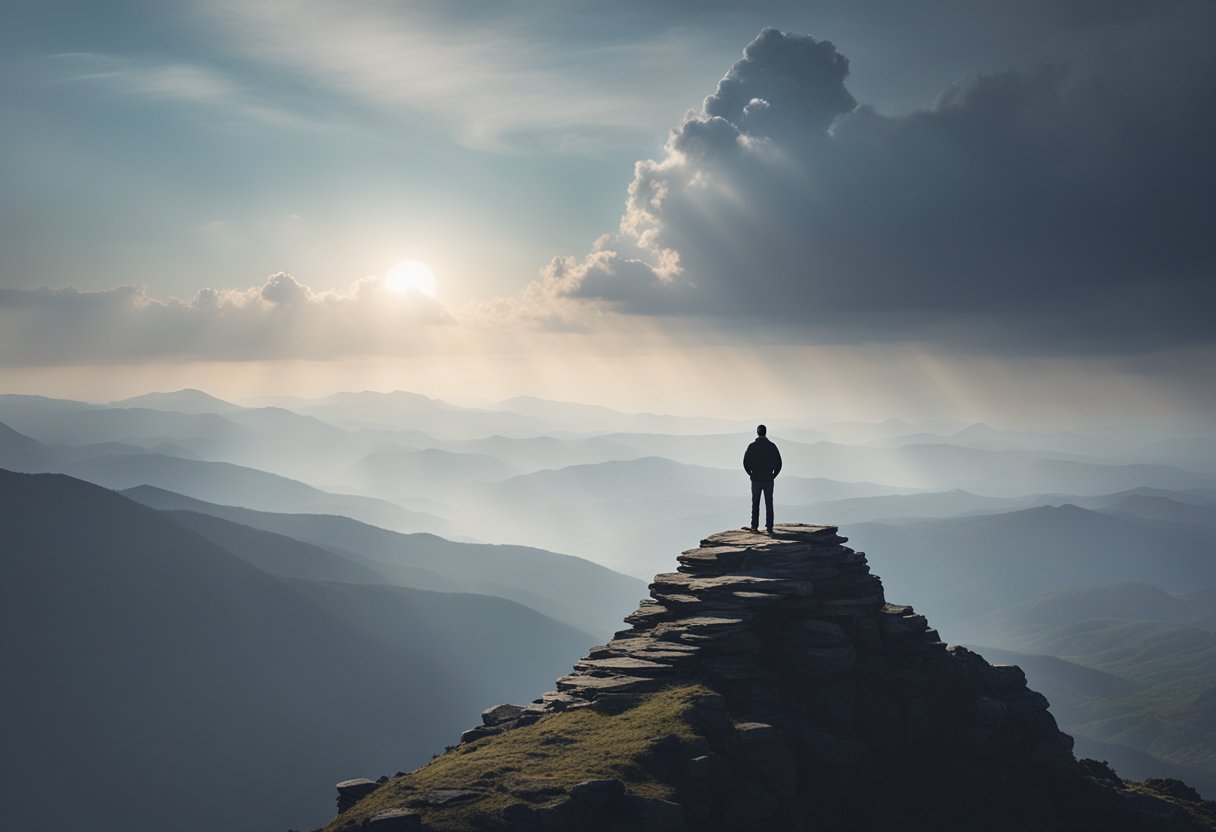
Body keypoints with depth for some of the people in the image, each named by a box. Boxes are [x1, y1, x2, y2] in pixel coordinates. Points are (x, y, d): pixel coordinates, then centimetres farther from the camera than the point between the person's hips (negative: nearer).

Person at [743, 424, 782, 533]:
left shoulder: (752, 446, -5)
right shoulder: (772, 446, -2)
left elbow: (745, 463, -5)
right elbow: (779, 463, -1)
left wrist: (751, 474, 7)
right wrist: (773, 475, 7)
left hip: (756, 479, -1)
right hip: (769, 480, 1)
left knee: (755, 504, 9)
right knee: (769, 504, 4)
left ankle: (754, 526, 11)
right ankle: (769, 527, 2)